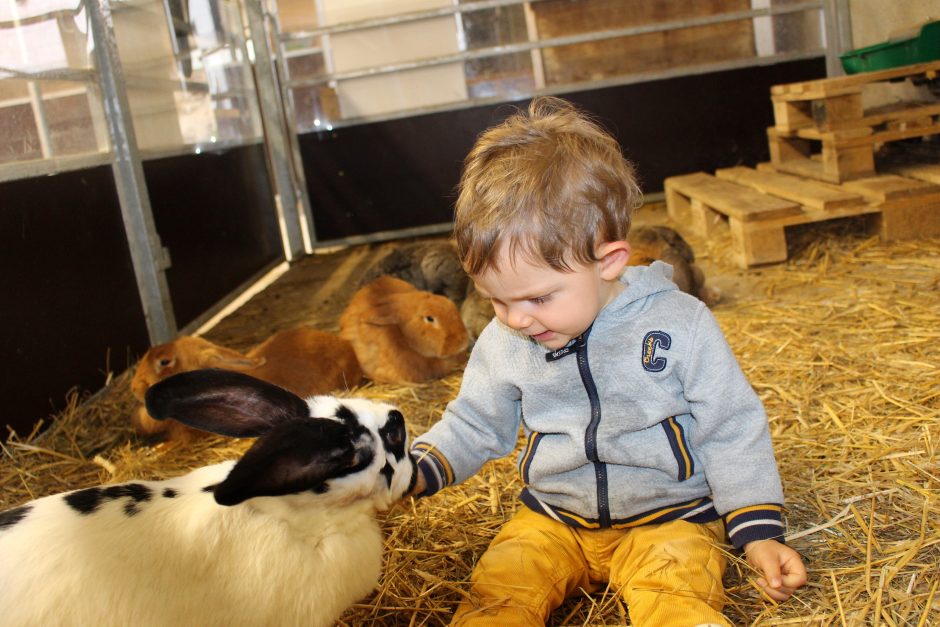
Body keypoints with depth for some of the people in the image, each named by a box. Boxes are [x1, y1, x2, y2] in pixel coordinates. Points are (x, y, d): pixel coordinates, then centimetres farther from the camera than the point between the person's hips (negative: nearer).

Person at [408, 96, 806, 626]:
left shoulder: (679, 324, -13)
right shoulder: (502, 343, -4)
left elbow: (730, 432, -5)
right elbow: (474, 427, 9)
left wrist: (759, 534, -7)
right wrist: (413, 472, -8)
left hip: (668, 514, -3)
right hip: (553, 518, 4)